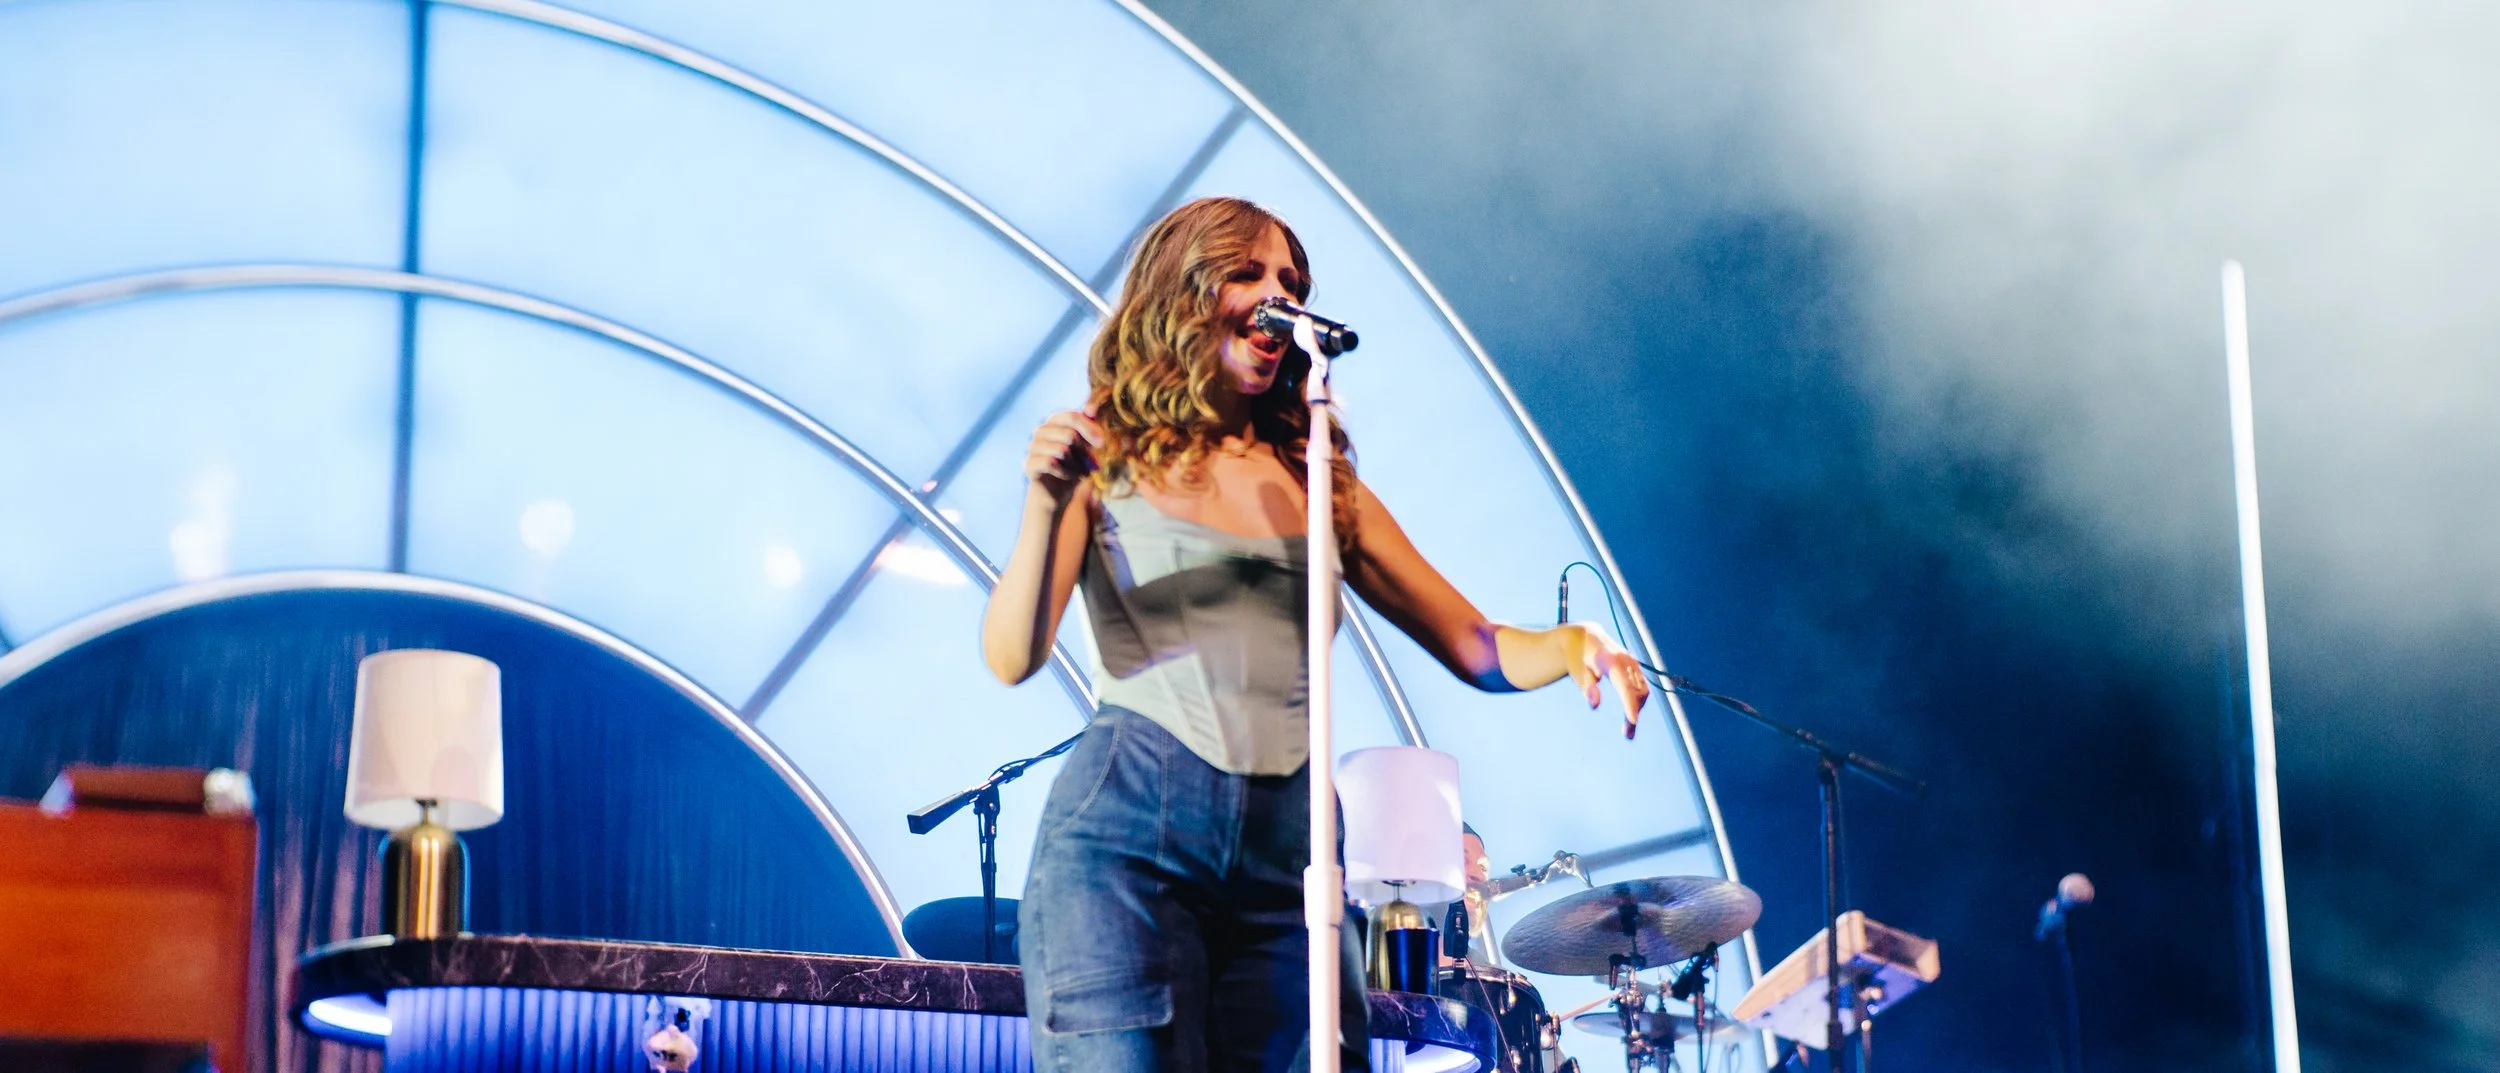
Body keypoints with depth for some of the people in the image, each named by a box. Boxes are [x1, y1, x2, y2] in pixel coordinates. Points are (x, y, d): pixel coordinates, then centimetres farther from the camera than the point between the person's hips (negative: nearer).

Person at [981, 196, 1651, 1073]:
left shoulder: (1320, 488, 17)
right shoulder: (1105, 460, 7)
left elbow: (1475, 648, 15)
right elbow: (1011, 659, -4)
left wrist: (1570, 646, -6)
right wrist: (1047, 508, -19)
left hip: (1289, 846, 4)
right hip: (1128, 832, -4)